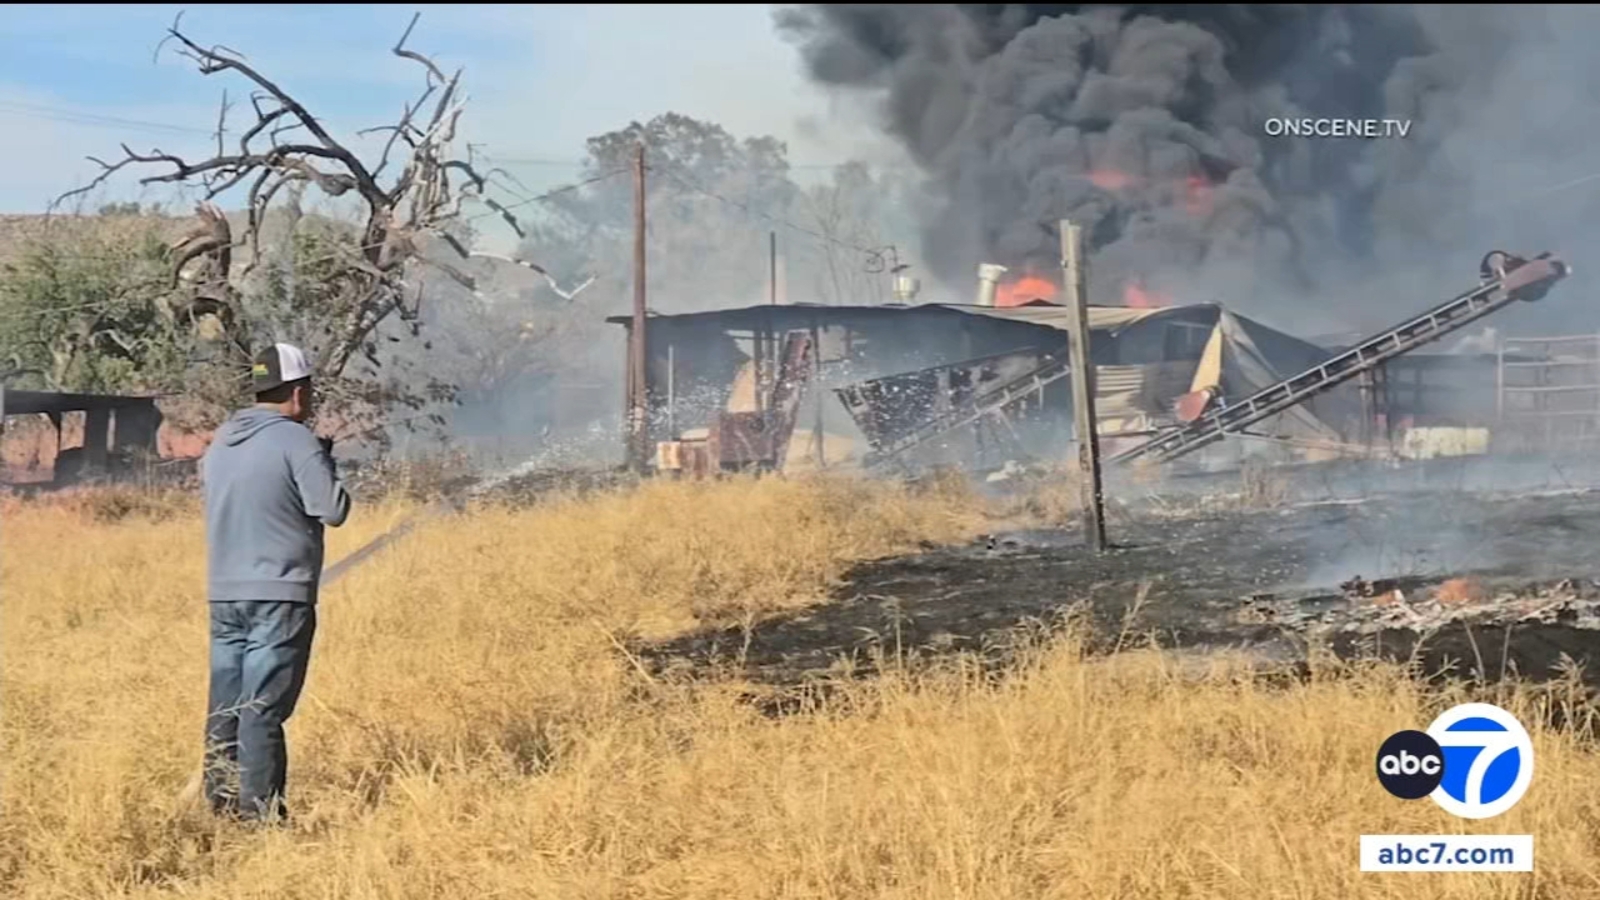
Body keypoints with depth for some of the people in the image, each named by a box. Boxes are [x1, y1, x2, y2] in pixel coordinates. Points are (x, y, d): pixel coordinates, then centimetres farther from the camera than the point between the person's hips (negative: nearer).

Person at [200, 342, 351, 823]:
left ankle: (219, 802, 14)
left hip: (223, 594, 7)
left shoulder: (220, 442, 11)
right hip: (279, 595, -7)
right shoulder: (296, 441, -10)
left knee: (225, 704, 11)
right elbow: (334, 510, -13)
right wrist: (324, 466, 6)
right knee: (263, 706, -6)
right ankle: (259, 809, -5)